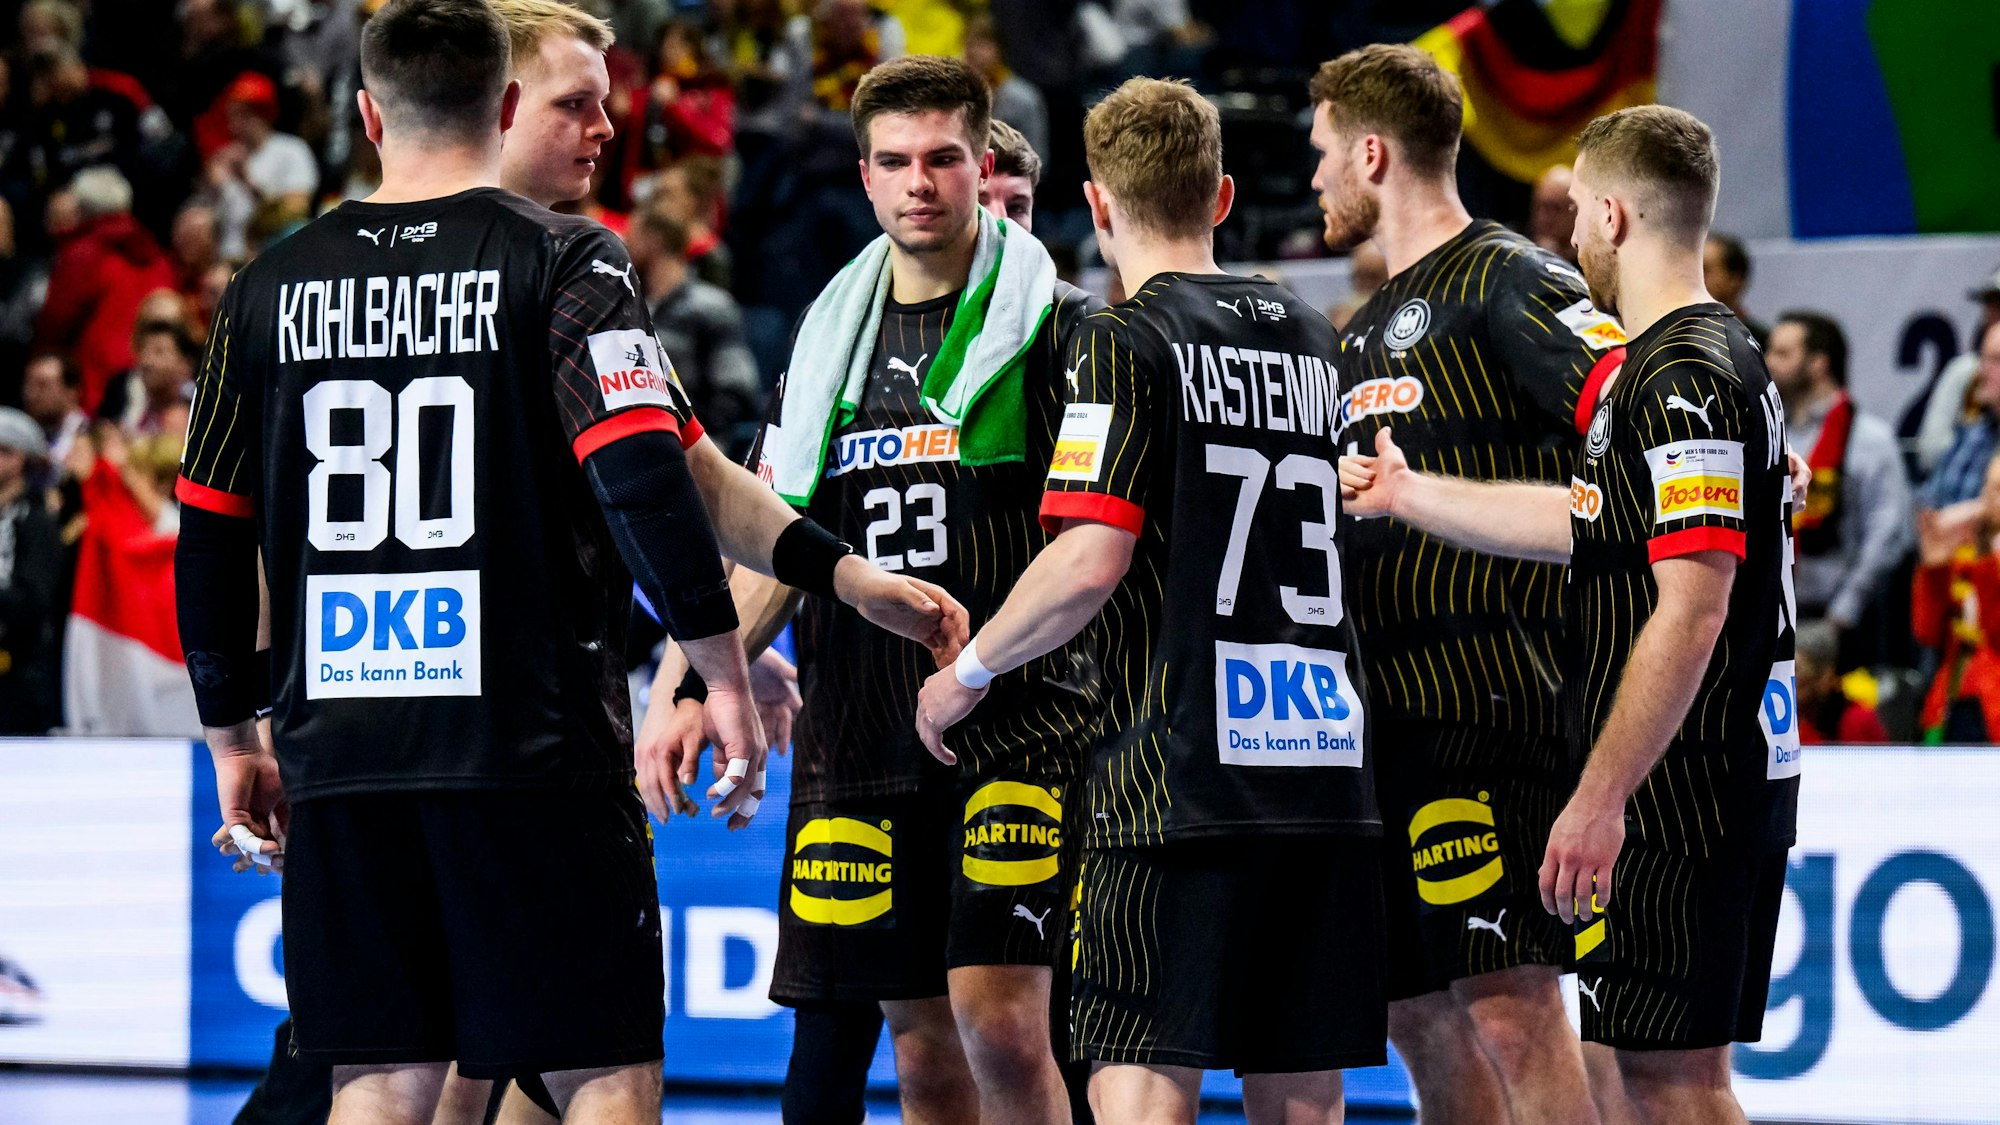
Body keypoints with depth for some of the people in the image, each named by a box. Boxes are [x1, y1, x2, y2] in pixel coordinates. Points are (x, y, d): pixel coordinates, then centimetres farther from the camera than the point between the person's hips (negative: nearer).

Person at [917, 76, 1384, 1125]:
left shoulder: (1125, 340, -5)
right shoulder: (1308, 334, 15)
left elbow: (1090, 564, -14)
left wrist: (969, 671, 1)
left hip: (1176, 775, -6)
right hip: (1326, 765, 6)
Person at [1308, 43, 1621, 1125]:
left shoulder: (1505, 282, -7)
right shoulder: (1367, 325, 22)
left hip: (1488, 699, -9)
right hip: (1387, 711, 9)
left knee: (1508, 1007, -14)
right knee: (1414, 1008, 10)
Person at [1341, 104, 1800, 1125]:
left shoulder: (1686, 380, -16)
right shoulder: (1682, 361, 16)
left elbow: (1690, 612, -23)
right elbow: (1587, 523, 26)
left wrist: (1599, 799, -23)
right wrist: (1408, 495, 32)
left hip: (1684, 786, -10)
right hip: (1726, 779, 10)